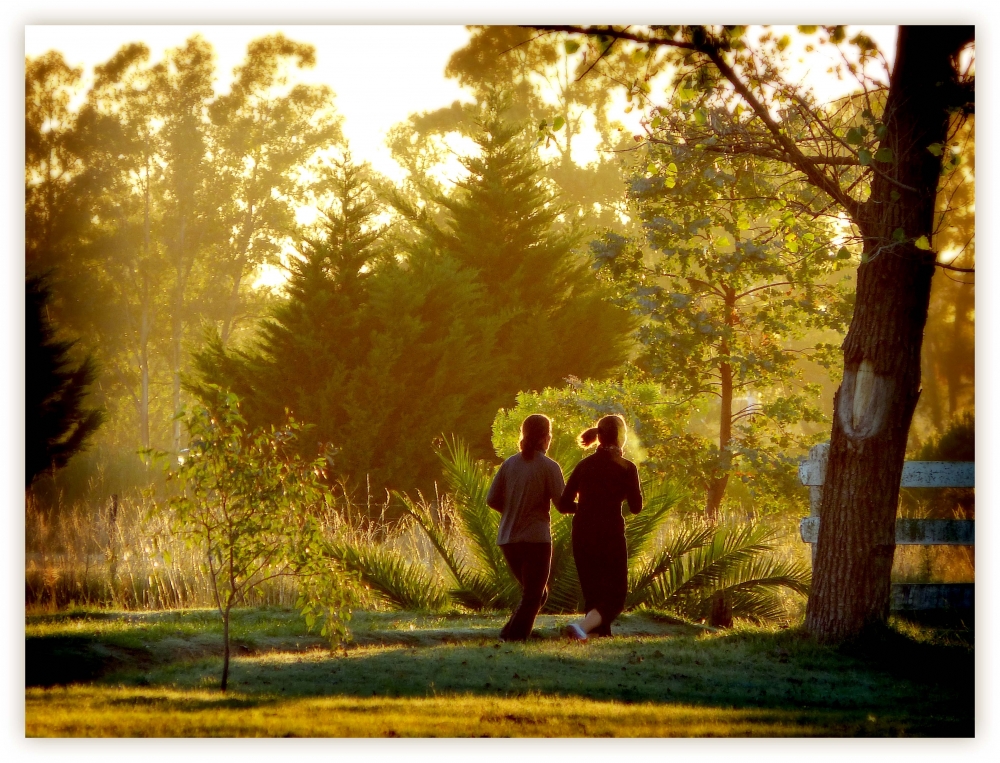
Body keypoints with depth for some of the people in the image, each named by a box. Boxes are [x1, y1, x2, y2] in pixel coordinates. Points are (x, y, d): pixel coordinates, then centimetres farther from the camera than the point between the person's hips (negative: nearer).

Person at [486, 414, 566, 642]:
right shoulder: (549, 467, -10)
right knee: (533, 595, 3)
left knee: (535, 592, 20)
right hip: (536, 538, -6)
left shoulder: (509, 464, 4)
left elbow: (492, 499, 5)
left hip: (508, 539, 6)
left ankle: (511, 633, 10)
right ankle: (514, 635, -8)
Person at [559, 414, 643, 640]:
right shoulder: (625, 468, -6)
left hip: (582, 536, 5)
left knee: (593, 594, 17)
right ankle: (582, 627, -24)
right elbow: (636, 507, -4)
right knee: (615, 596, 0)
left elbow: (564, 504, 4)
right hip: (610, 536, -5)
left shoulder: (584, 465, 6)